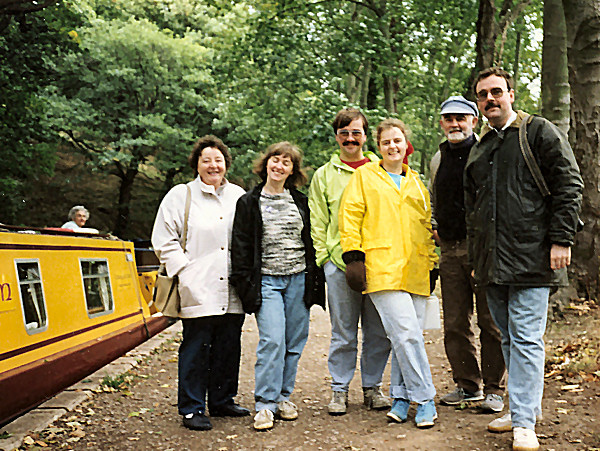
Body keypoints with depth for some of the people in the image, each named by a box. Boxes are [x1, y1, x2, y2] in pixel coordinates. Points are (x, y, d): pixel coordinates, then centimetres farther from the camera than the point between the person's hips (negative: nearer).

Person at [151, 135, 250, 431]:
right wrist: (185, 271, -9)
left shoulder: (239, 196, 14)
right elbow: (164, 240, 0)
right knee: (196, 349, -2)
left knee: (229, 347, 10)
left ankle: (222, 401, 25)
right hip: (199, 289, -4)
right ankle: (192, 409, 8)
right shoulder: (180, 196, 2)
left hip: (232, 291, 5)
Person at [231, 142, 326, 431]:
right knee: (272, 340, -13)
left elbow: (311, 242, 15)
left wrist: (314, 281, 9)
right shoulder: (248, 202, 5)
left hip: (298, 279, 3)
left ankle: (283, 396, 18)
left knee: (294, 341, 4)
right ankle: (265, 404, -5)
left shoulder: (300, 202, 13)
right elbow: (240, 246, 3)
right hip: (266, 280, -3)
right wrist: (245, 284, -5)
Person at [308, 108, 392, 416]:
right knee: (343, 333, 4)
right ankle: (339, 390, 17)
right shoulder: (324, 175, 10)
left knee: (378, 332, 7)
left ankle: (372, 387, 22)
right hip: (340, 265, -1)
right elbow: (318, 223, 9)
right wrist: (324, 258, -1)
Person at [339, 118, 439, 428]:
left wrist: (431, 262, 20)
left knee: (406, 336, 3)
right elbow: (350, 215, 3)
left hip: (414, 271, 5)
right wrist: (353, 253, -6)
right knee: (406, 333, -15)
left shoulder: (416, 182, 22)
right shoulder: (364, 176, 9)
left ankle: (401, 396, 16)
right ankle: (424, 399, -5)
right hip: (382, 269, -5)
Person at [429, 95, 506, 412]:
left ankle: (494, 389, 11)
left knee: (490, 323, 0)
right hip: (449, 250, 6)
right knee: (455, 324, 9)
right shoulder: (438, 159, 14)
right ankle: (467, 385, 21)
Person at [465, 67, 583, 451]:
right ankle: (527, 407, 25)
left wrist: (561, 240, -12)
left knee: (526, 339, -8)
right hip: (493, 266, 7)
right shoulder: (479, 150, 19)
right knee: (509, 339, 13)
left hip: (531, 257, -6)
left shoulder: (540, 133, 1)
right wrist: (476, 257, 19)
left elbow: (569, 186, -5)